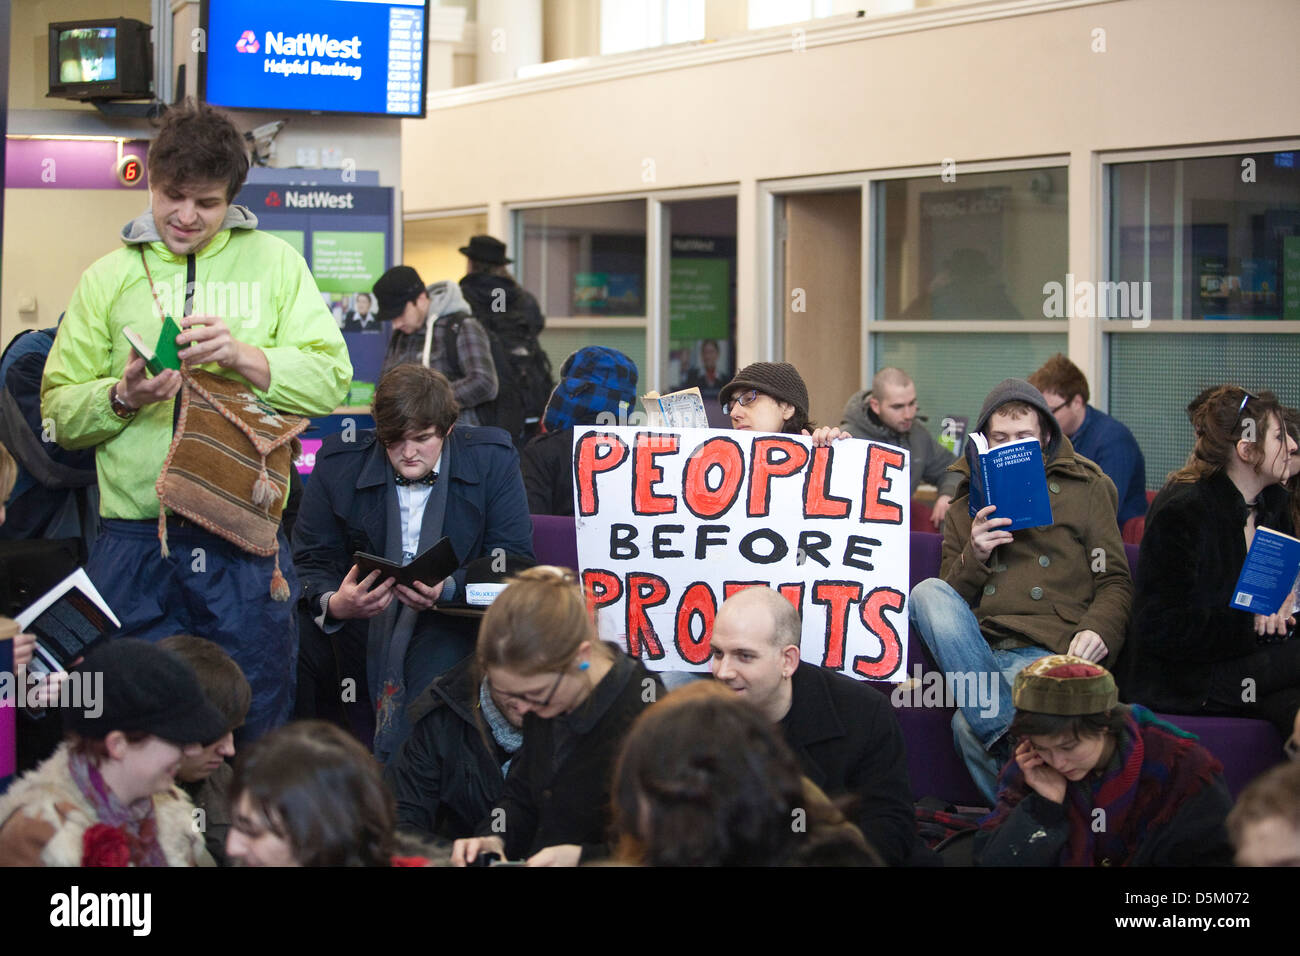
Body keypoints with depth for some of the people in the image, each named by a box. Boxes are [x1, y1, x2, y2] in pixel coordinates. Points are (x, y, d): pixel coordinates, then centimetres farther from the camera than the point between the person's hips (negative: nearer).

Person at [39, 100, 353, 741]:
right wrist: (122, 397, -11)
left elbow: (331, 382, 0)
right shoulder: (108, 278, 11)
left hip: (247, 542, 0)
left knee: (252, 729, 6)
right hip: (134, 540, 0)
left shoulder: (274, 263, 9)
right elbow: (60, 412, 9)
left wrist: (244, 357, -15)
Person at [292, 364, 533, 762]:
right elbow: (310, 561, -1)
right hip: (362, 620, 3)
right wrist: (333, 604, -25)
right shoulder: (338, 462, 0)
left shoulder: (493, 459, -3)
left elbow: (515, 561, -6)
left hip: (451, 617, -2)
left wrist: (448, 589, -26)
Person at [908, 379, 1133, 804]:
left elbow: (1115, 582, 9)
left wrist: (1098, 629, -12)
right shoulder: (966, 507, 22)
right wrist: (973, 558, -4)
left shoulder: (1086, 489, 16)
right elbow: (948, 602, 17)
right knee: (926, 593, -31)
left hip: (1053, 650, -5)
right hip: (980, 648, 5)